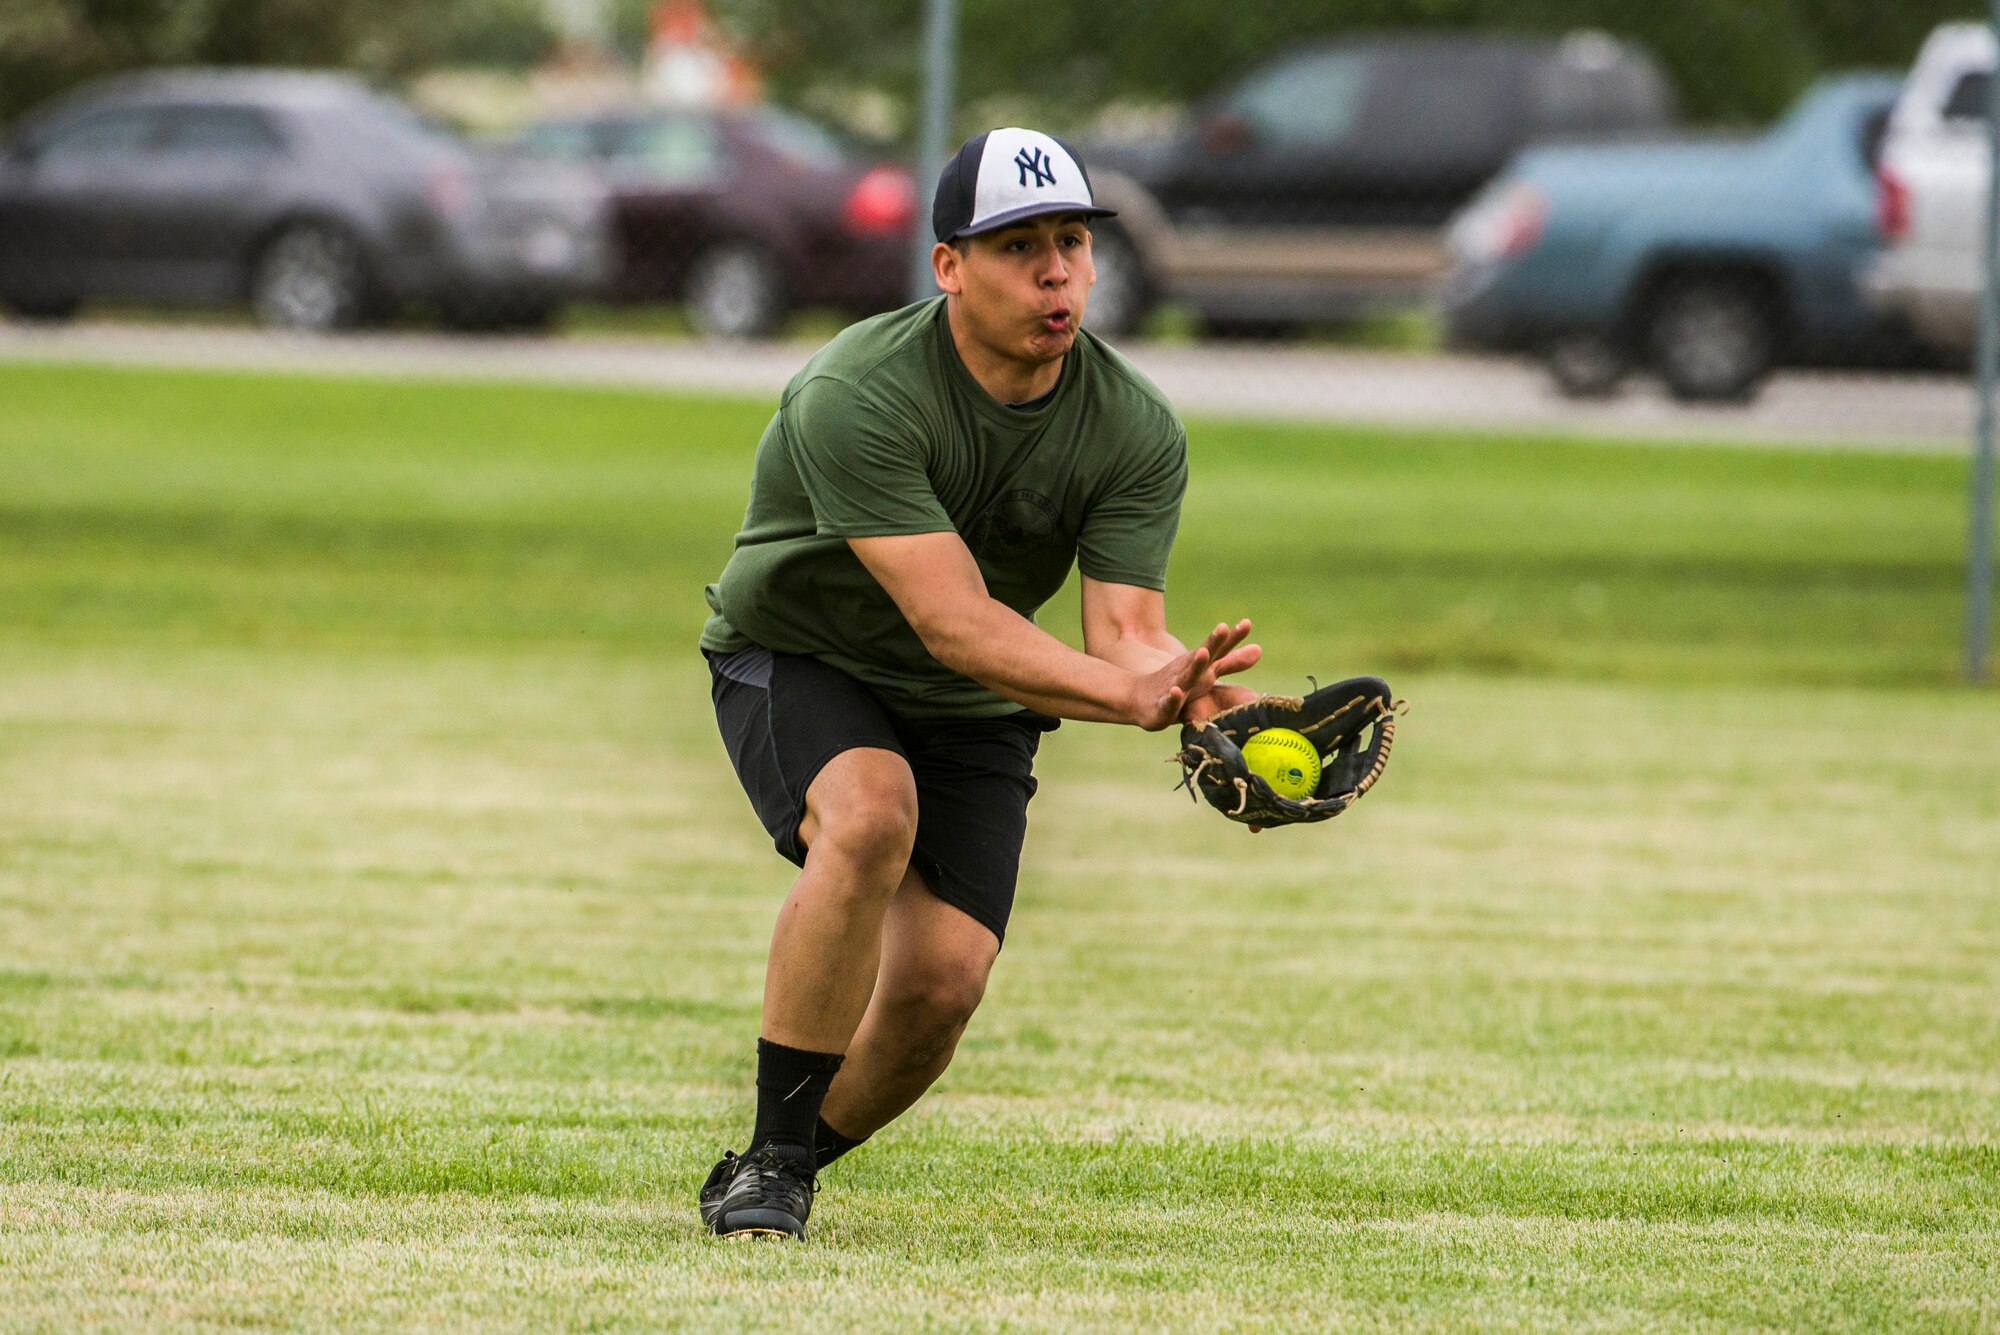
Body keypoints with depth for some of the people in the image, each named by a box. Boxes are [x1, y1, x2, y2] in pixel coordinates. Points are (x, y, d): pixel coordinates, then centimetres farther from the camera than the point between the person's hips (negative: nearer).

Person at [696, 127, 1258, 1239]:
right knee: (873, 815, -35)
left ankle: (789, 1166, 15)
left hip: (975, 719, 4)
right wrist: (1127, 692, -51)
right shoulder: (854, 396, -30)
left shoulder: (1137, 430, -15)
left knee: (942, 982, -14)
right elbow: (952, 620, -37)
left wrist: (1193, 696, -48)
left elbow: (1126, 628, -23)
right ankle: (770, 1163, -26)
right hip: (798, 660, -4)